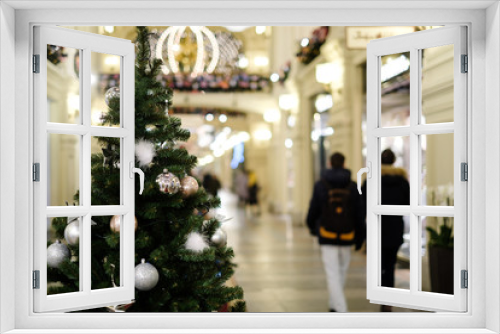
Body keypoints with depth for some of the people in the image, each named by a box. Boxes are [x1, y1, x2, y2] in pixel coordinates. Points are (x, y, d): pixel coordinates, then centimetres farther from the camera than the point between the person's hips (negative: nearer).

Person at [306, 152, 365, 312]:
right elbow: (359, 214, 0)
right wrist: (359, 238, 9)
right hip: (346, 235, 2)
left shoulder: (321, 185, -5)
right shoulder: (352, 187, -1)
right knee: (341, 271, 20)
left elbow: (314, 209, 1)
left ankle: (340, 310, -12)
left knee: (333, 274, -3)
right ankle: (334, 304, 32)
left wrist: (312, 226, 21)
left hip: (327, 236, -2)